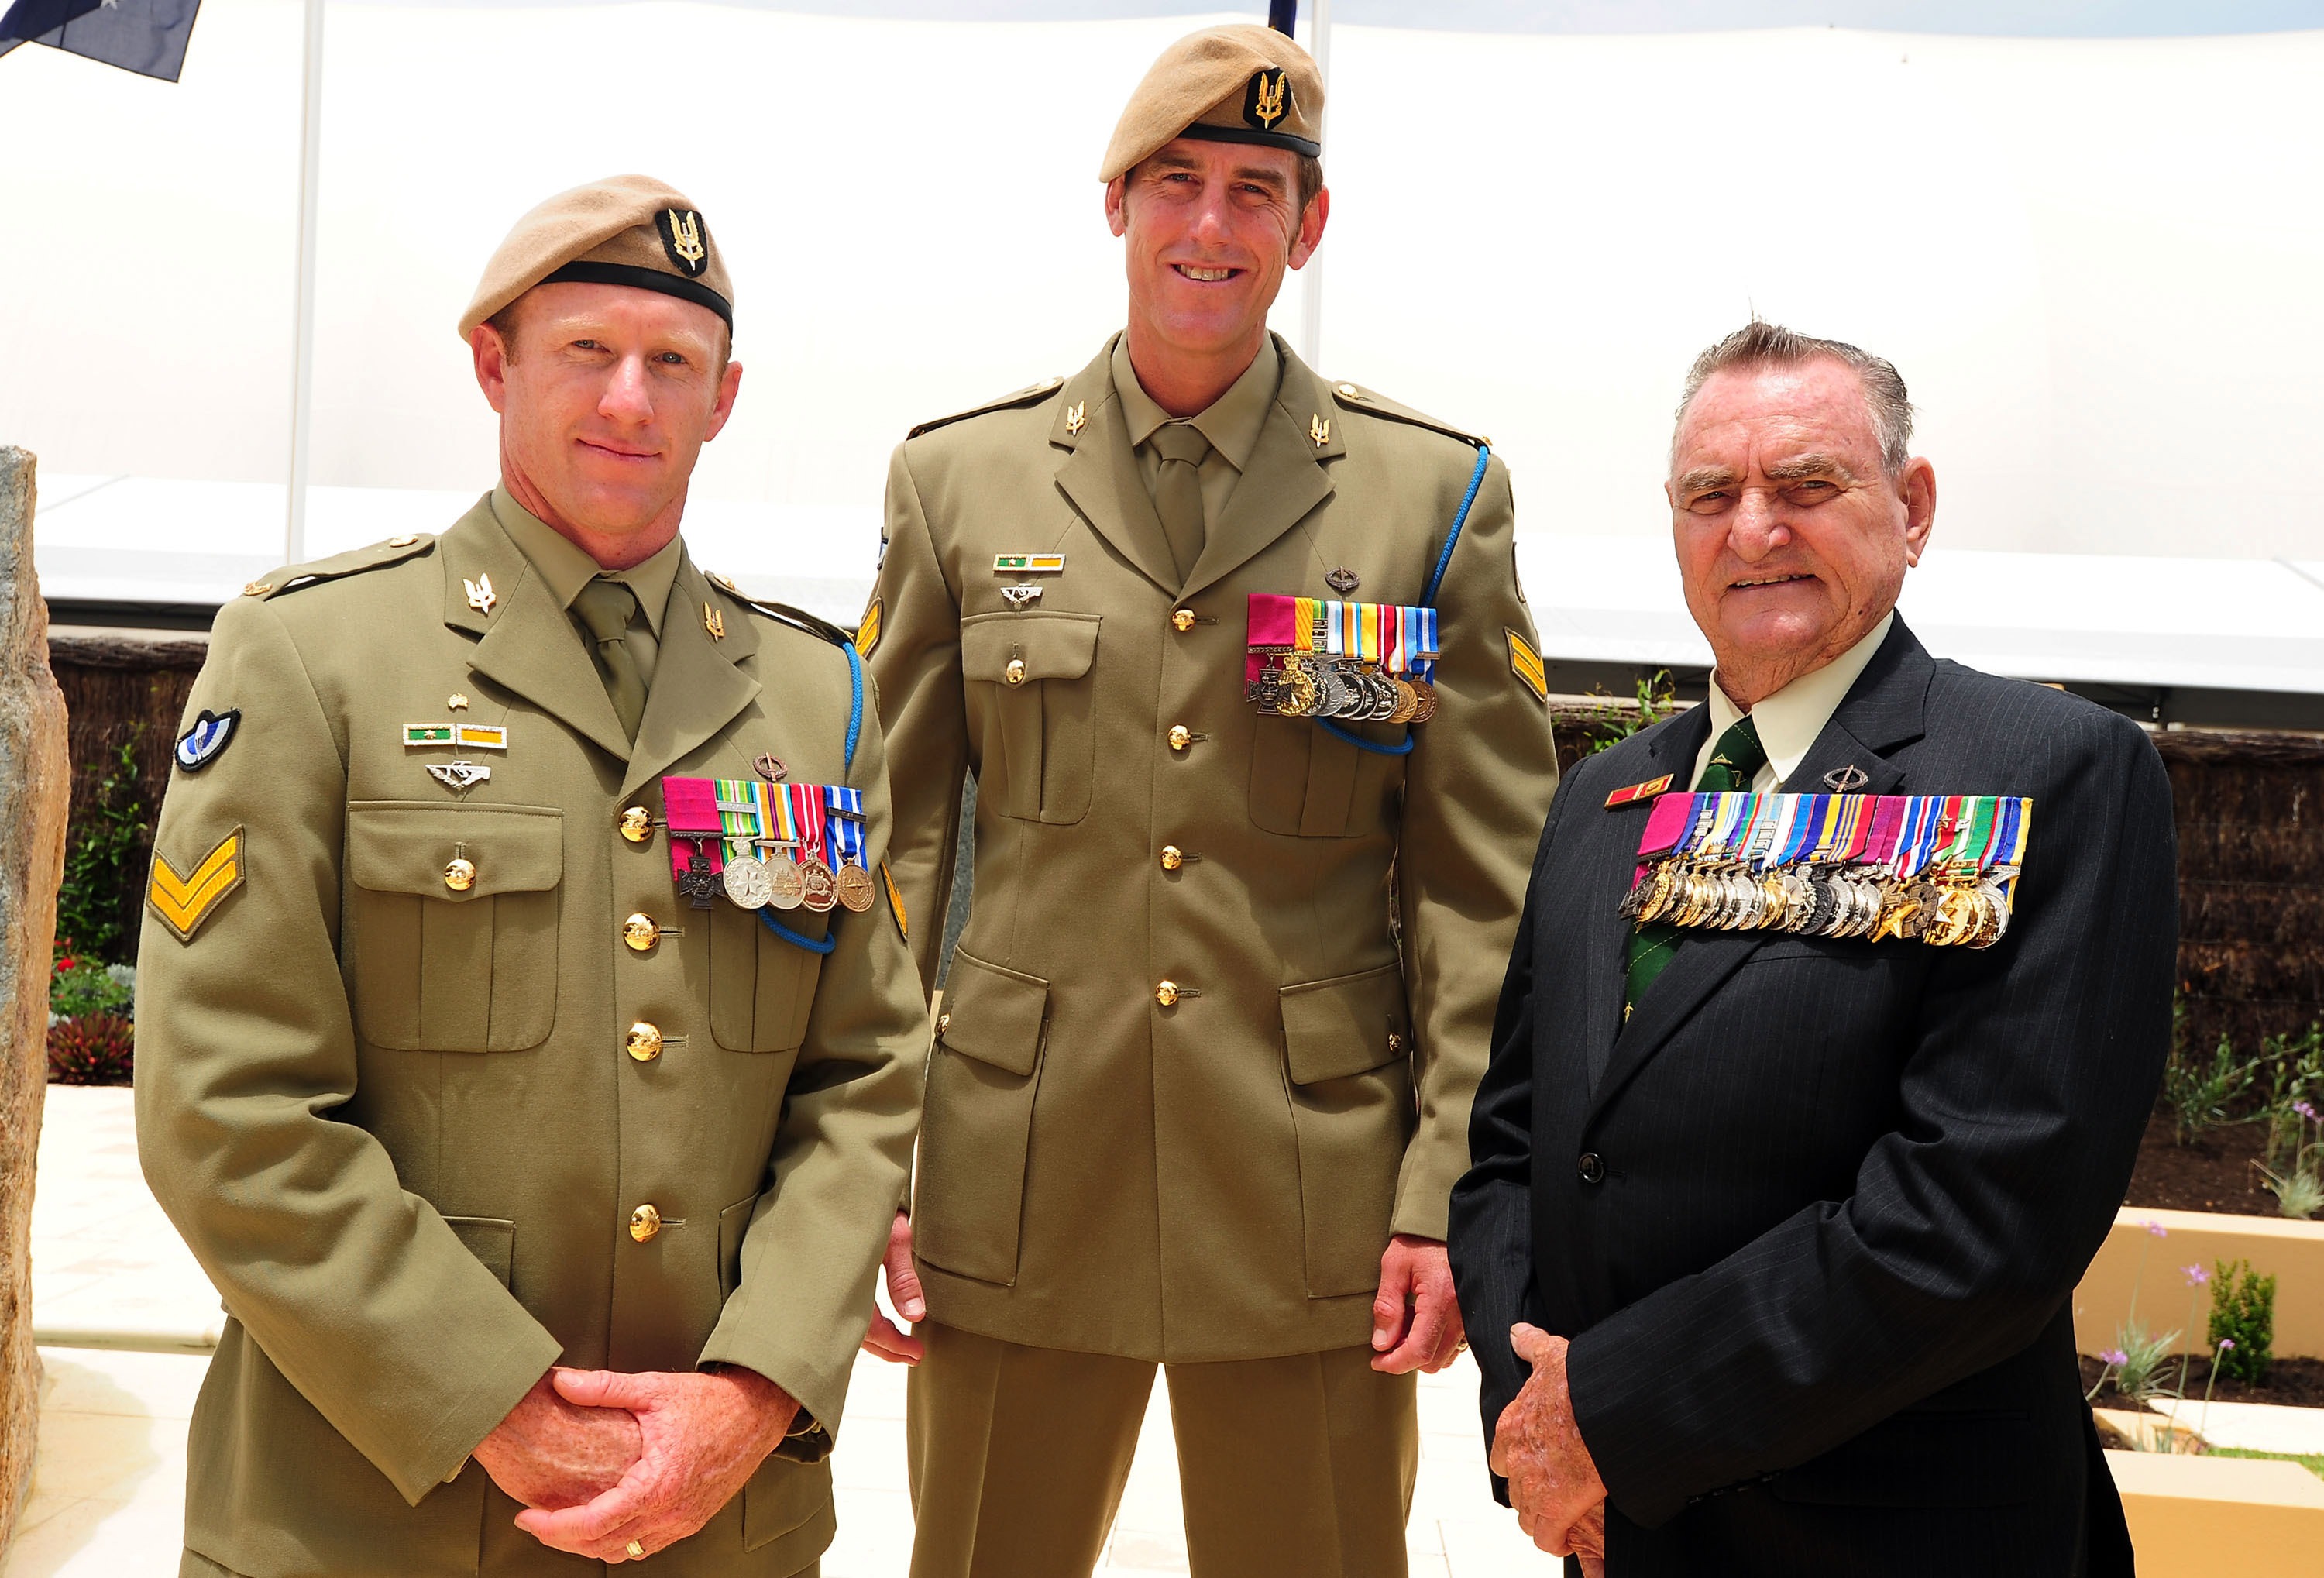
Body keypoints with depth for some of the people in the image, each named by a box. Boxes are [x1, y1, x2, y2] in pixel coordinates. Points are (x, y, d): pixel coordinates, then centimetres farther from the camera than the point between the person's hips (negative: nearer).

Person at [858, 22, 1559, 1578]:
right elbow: (891, 847, 6)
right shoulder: (961, 478, 5)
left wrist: (1450, 1196, -5)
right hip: (1013, 1198, 1)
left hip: (1315, 1202, -1)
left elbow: (1486, 887, 1)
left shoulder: (1437, 497, 2)